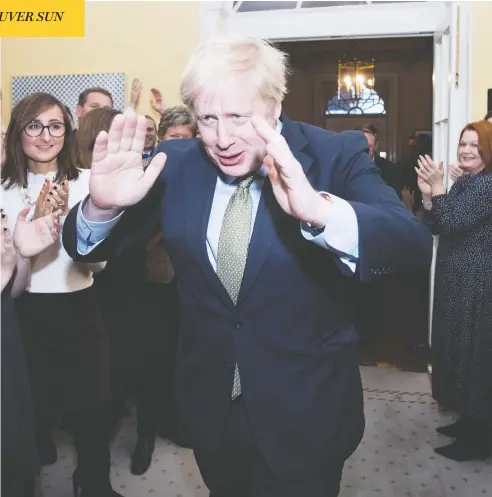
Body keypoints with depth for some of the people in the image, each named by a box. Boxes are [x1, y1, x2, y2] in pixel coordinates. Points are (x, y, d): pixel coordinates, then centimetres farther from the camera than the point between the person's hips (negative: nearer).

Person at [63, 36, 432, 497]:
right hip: (208, 404, 4)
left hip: (305, 409, -3)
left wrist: (319, 211, -48)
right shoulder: (175, 163, -6)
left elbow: (412, 246, -28)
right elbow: (87, 247, -3)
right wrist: (103, 205, -27)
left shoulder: (336, 155, -14)